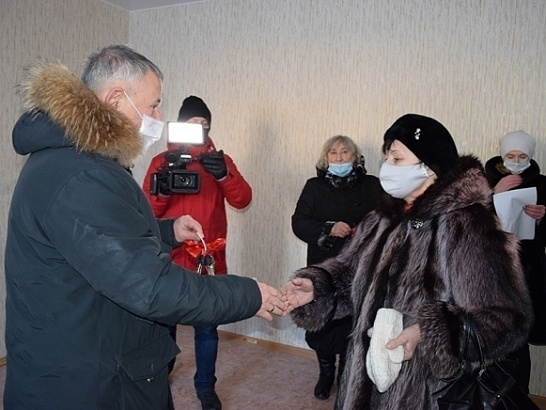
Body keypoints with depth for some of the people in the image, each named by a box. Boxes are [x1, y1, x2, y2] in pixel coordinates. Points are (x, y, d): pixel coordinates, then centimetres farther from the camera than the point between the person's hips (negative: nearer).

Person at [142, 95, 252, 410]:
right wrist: (162, 190, -23)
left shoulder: (220, 159, 6)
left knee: (207, 326, 9)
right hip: (170, 258, 0)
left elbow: (243, 200, -7)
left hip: (209, 258, 1)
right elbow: (148, 211, -3)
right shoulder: (162, 161, 4)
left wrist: (224, 175, -24)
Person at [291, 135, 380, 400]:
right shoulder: (314, 187, 6)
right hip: (322, 268, 1)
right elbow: (299, 223, -3)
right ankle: (326, 373, 33)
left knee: (352, 325, 2)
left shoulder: (372, 186, 4)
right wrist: (328, 229, -19)